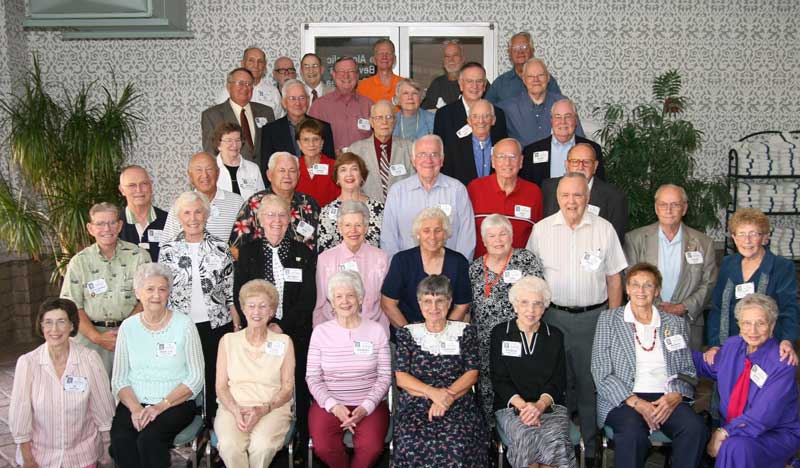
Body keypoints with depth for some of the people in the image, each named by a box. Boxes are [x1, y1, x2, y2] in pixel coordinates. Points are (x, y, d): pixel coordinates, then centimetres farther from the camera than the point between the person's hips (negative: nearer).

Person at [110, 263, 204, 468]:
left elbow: (196, 378, -4)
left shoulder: (184, 325, -1)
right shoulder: (128, 327, 7)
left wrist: (161, 406, -15)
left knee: (149, 439, -30)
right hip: (134, 403, 2)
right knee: (120, 439, -27)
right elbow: (118, 380, 6)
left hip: (177, 403, -2)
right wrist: (135, 407, -12)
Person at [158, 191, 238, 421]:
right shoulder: (168, 251, 0)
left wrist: (237, 325, 1)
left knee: (215, 380, 6)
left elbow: (231, 290, 3)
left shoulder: (221, 247, 0)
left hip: (217, 325, 0)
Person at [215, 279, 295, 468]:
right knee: (229, 445, -33)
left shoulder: (284, 342, 9)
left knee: (263, 445, -33)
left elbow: (287, 389, 5)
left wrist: (263, 409, -13)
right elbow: (221, 386, 8)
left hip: (273, 408, -1)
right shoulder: (228, 341, 13)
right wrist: (236, 410, -12)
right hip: (233, 408, 1)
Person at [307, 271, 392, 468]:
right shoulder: (321, 331, 4)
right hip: (329, 403, 1)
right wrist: (333, 405, -12)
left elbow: (385, 376, 1)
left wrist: (365, 407, -13)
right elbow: (313, 377, 3)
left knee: (371, 448, -28)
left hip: (369, 404, -1)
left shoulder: (376, 330, 2)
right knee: (323, 447, -25)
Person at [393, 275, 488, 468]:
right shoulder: (407, 333, 15)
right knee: (412, 443, -33)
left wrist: (446, 397, -12)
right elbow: (401, 377, 5)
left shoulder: (465, 331, 15)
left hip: (458, 403, 0)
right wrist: (432, 392, -13)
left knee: (457, 443, -33)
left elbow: (471, 374, 6)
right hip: (415, 405, 0)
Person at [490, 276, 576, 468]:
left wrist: (540, 404, -13)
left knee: (555, 439, -32)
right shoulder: (500, 333, 8)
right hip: (511, 406, -1)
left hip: (550, 404, 1)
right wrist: (522, 405, -14)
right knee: (527, 436, -35)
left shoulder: (555, 336, 13)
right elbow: (499, 380, 3)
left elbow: (559, 380, 7)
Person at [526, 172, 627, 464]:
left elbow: (614, 278, 5)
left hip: (594, 317, 0)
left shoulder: (604, 229, 2)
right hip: (553, 316, 1)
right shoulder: (542, 230, 2)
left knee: (591, 385, 6)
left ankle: (591, 448, 20)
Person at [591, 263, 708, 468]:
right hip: (623, 399, -3)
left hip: (666, 399, 3)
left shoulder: (675, 324, 18)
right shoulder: (609, 319, 8)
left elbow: (687, 371, 15)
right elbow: (601, 373, 0)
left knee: (695, 427, -28)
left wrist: (675, 396, -8)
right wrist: (636, 403, -12)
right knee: (633, 432, -34)